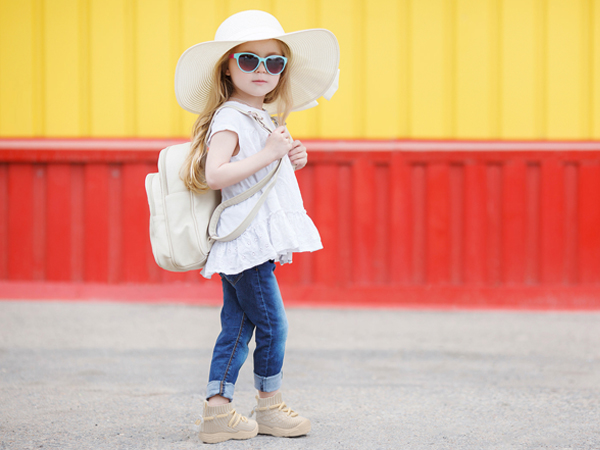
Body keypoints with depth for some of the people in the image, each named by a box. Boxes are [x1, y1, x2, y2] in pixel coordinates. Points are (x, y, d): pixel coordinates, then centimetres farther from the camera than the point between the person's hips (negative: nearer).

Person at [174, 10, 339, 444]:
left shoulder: (265, 118, 17)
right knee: (272, 323, -3)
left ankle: (218, 409, 11)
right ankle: (269, 405, 10)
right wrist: (267, 154, -24)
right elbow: (213, 174, -25)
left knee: (237, 327, 9)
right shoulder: (229, 119, -13)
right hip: (245, 241, -10)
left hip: (256, 242, 10)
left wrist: (290, 160, 8)